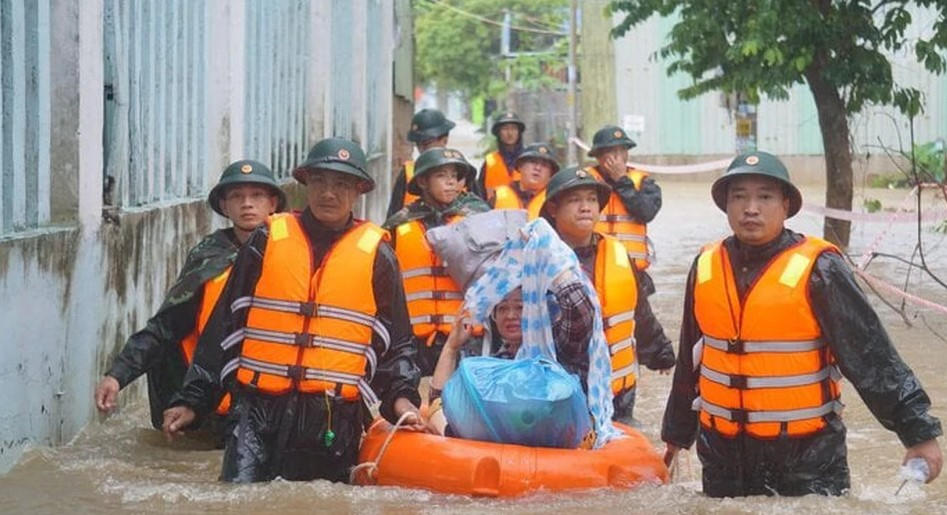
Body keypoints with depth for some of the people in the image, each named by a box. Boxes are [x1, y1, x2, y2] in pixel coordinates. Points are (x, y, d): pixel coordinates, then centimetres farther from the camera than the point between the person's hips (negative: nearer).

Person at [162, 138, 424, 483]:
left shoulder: (375, 255, 7)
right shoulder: (267, 241, 8)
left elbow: (395, 343, 11)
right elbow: (224, 327, 11)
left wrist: (401, 398, -6)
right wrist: (192, 401, 7)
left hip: (334, 421, 0)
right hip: (258, 411, 0)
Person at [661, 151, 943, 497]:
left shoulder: (816, 270, -11)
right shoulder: (706, 267, 4)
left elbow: (871, 356, -11)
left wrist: (918, 432, -14)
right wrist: (677, 434, 22)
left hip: (807, 455, -4)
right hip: (723, 453, 4)